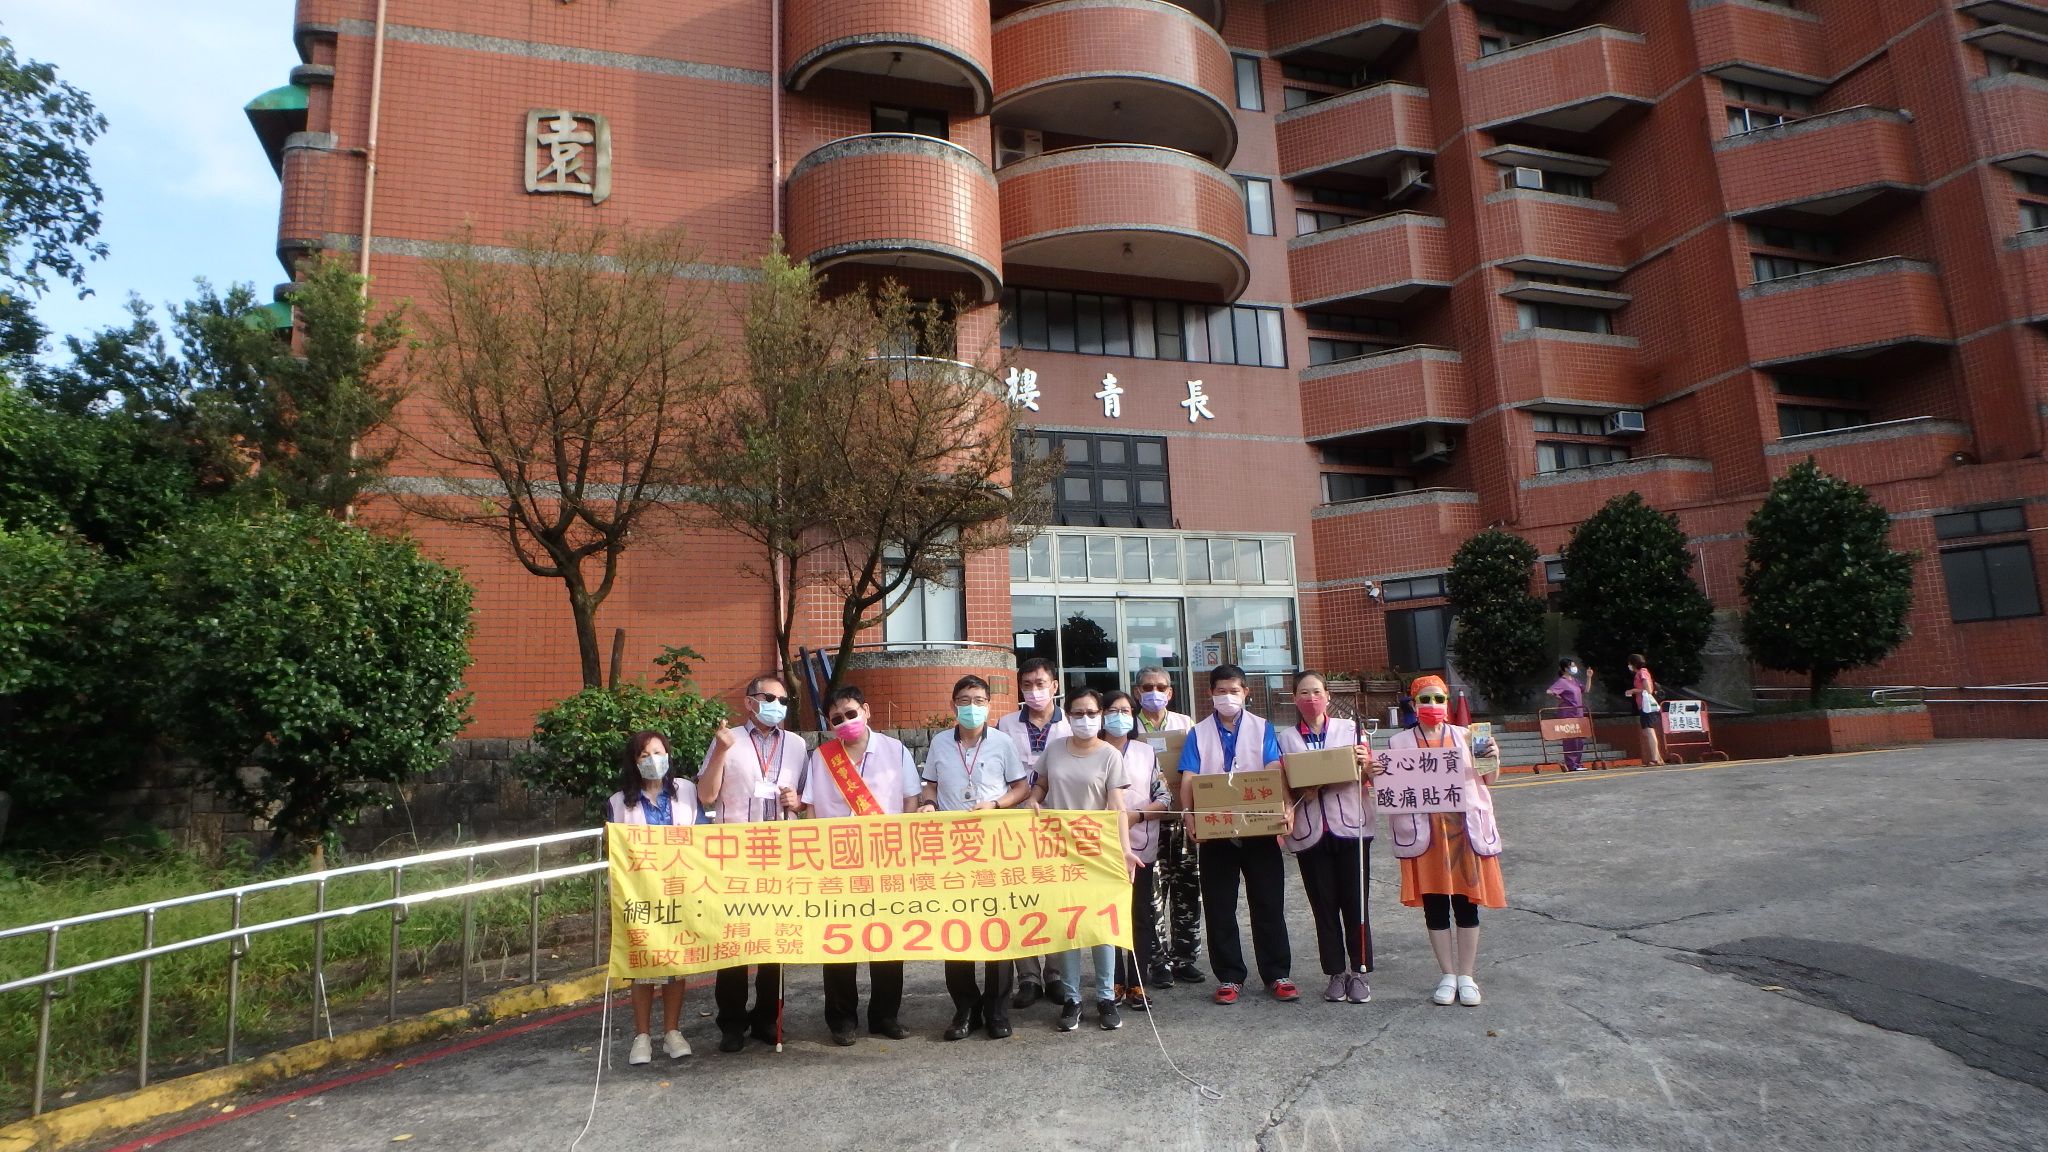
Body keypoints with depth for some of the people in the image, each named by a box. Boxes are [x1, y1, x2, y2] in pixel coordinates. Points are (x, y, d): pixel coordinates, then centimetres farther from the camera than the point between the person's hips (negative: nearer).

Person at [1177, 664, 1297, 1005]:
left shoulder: (1262, 729, 5)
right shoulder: (1199, 733, 6)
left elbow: (1275, 771, -7)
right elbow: (1188, 778, -4)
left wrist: (1287, 805, -24)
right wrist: (1188, 812, -22)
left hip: (1260, 829, 0)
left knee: (1269, 903, 6)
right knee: (1219, 907, 7)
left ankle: (1277, 974, 17)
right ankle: (1229, 977, 18)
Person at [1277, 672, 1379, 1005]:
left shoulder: (1349, 728, 7)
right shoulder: (1286, 738, 9)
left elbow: (1370, 774, 7)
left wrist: (1365, 763, -14)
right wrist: (1302, 790, -12)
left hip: (1350, 825, -1)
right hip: (1310, 831, 1)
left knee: (1355, 902, 2)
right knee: (1324, 905, 5)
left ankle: (1359, 971, 13)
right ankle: (1335, 974, 15)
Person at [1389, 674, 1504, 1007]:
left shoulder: (1464, 736, 5)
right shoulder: (1400, 742, 3)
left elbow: (1487, 781, 10)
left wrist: (1491, 758, -10)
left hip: (1462, 828, 0)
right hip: (1423, 832, 0)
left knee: (1466, 902, 5)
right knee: (1434, 905, 6)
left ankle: (1466, 976, 18)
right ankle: (1448, 975, 19)